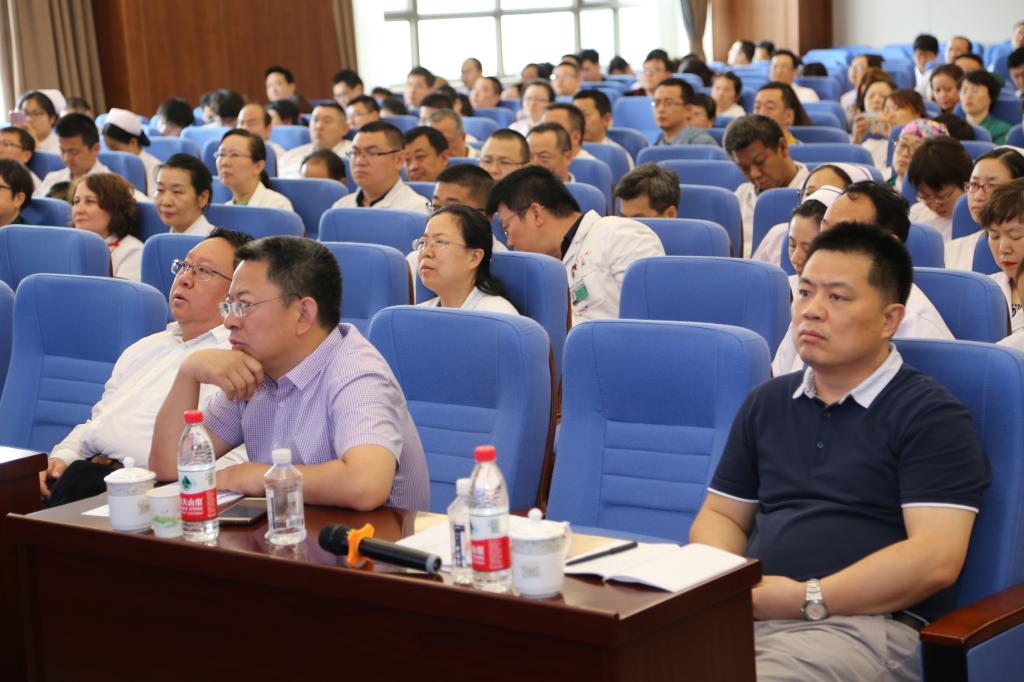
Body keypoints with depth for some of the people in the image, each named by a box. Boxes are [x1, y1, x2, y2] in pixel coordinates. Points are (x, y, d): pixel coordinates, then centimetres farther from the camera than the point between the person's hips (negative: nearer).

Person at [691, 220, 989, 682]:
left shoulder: (930, 415, 1)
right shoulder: (766, 403, 22)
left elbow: (935, 559, -9)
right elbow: (720, 515, 25)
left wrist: (808, 599, -13)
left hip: (865, 621, -5)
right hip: (748, 609, 5)